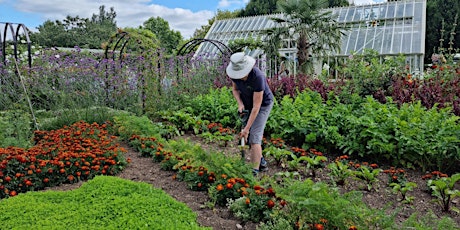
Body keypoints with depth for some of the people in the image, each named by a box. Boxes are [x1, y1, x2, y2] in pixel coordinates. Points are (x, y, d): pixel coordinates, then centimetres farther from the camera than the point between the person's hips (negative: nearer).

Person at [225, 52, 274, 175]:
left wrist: (247, 128, -31)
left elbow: (256, 107, -33)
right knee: (247, 137, 8)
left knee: (254, 136, -14)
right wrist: (240, 104, -14)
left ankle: (255, 171, -8)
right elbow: (235, 89, 3)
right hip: (247, 104, 6)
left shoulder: (257, 77, -37)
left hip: (263, 105, -6)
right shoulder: (234, 73, -19)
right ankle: (261, 162, 27)